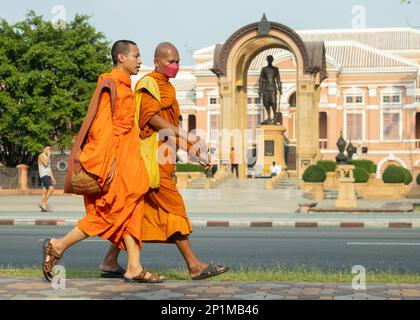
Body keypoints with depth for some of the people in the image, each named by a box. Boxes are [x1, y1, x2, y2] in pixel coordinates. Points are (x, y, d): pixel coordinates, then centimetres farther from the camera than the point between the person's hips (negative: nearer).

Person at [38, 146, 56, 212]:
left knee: (45, 191, 4)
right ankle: (43, 204, -16)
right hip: (44, 175, -10)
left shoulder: (47, 158, 22)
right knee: (51, 188, -21)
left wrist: (52, 178, 18)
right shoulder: (41, 156, -7)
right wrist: (48, 156, -12)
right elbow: (45, 164, -24)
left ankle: (43, 207, 3)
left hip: (48, 176, 10)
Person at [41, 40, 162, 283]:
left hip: (123, 160, 10)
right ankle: (58, 246, 3)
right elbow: (106, 125, -19)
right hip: (112, 158, -10)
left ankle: (134, 268, 4)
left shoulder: (123, 86, 20)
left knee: (129, 210, 5)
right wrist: (111, 160, -24)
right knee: (111, 213, -6)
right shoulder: (113, 84, -10)